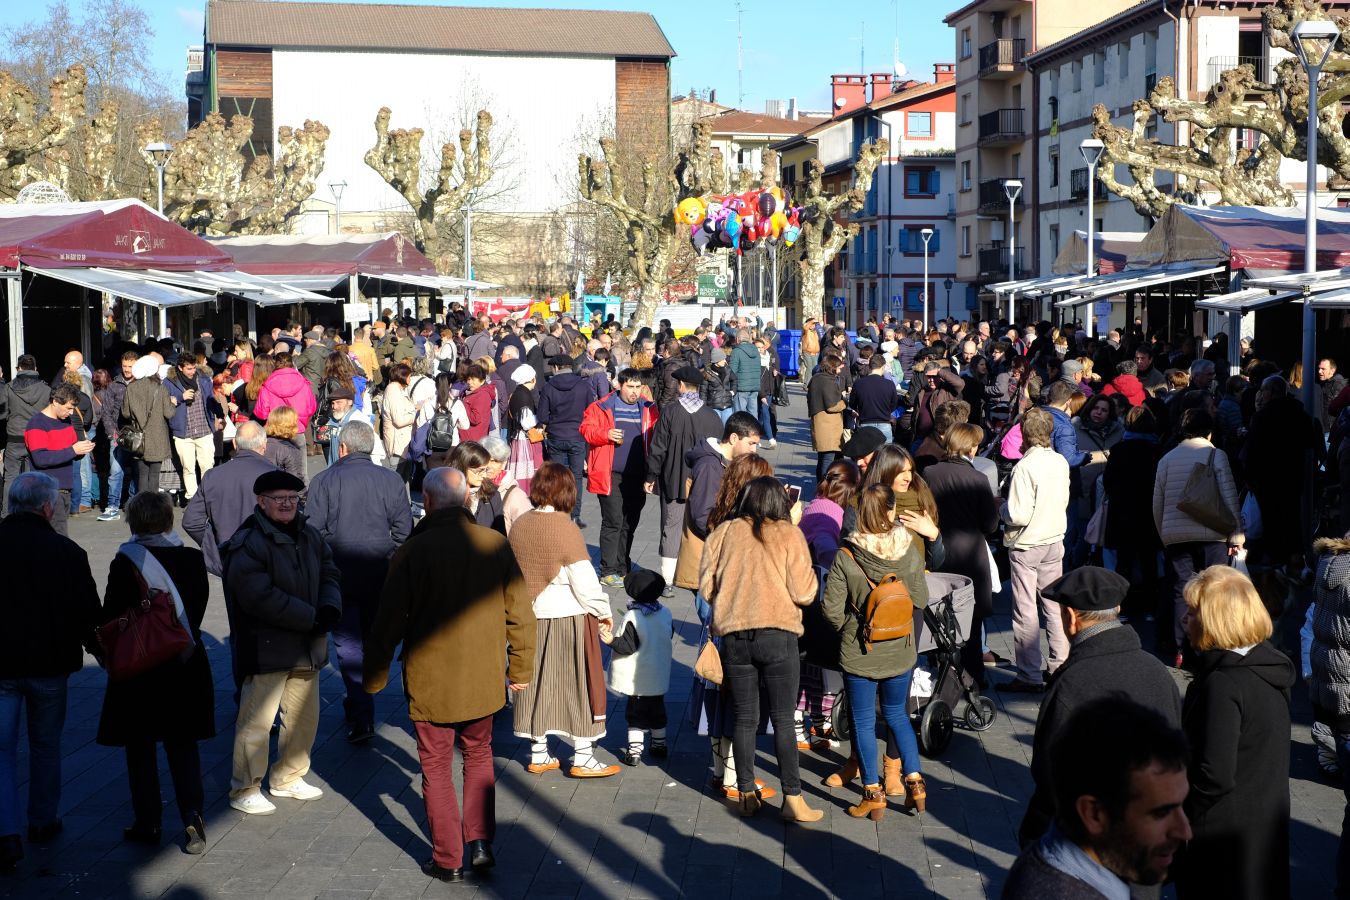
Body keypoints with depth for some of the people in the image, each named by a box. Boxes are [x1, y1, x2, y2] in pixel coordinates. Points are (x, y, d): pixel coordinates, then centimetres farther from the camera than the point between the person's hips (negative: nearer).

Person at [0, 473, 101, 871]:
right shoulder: (66, 551, -12)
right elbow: (87, 611, -6)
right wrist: (97, 647, 11)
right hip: (50, 664, 0)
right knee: (45, 745, 16)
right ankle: (43, 823, 27)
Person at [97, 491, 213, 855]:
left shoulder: (126, 563, -15)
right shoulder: (193, 559, -3)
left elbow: (110, 617, -11)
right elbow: (198, 610, 4)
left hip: (139, 669, -3)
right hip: (186, 667, 3)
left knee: (140, 749, 10)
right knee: (183, 745, 12)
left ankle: (147, 824, 16)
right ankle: (192, 815, -1)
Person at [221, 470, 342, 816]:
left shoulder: (309, 536, 10)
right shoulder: (247, 544, -15)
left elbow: (329, 573, 15)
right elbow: (260, 598, -23)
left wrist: (330, 607, -8)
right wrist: (311, 618, -21)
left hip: (306, 647, 8)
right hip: (266, 648, -8)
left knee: (305, 715, 16)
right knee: (256, 721, -4)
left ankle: (288, 778, 33)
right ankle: (244, 790, 9)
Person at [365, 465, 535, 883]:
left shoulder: (412, 552, -15)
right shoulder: (496, 545, -6)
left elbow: (388, 622, -9)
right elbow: (519, 612, 1)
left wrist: (375, 676, 4)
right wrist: (521, 668, 14)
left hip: (430, 682, -3)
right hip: (483, 679, 3)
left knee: (436, 767, 10)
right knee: (478, 755, 23)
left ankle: (448, 859, 15)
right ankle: (480, 842, 16)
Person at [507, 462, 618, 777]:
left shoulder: (519, 525, 1)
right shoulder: (565, 528, -18)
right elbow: (584, 580, -16)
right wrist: (603, 612, -1)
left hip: (530, 617, 6)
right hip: (568, 617, -6)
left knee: (537, 681, 14)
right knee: (577, 683, 5)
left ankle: (538, 754, 22)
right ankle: (582, 757, 12)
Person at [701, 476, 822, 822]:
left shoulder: (723, 533, 5)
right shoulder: (789, 535, -1)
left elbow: (706, 588, 6)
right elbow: (804, 593, -4)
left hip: (733, 636, 2)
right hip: (778, 636, -2)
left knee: (744, 719, 11)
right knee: (783, 720, 2)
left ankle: (746, 794, 18)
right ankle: (793, 798, 3)